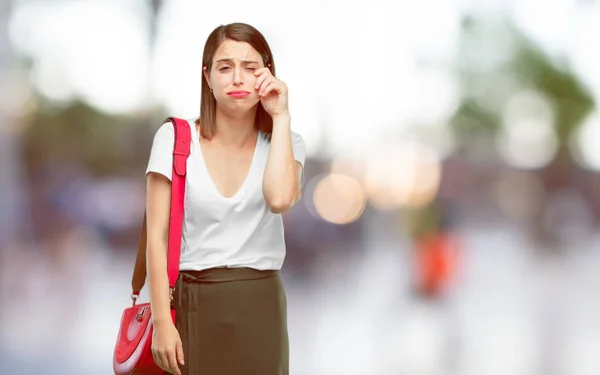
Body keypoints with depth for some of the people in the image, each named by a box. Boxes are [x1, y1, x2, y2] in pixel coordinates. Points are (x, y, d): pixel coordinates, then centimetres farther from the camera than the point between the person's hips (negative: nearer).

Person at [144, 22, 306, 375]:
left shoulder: (286, 143, 3)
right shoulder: (174, 138, -3)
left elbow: (280, 199, -19)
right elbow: (157, 237, -4)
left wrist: (280, 117, -11)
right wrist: (162, 321, -11)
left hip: (261, 306, 2)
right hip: (195, 306, -1)